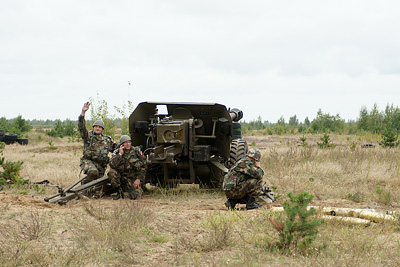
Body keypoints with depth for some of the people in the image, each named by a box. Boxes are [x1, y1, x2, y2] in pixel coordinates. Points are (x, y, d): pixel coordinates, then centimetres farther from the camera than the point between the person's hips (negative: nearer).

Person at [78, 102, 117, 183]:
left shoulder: (107, 140, 18)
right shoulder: (88, 136, 3)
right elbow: (81, 127, -14)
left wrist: (114, 143, 6)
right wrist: (83, 112, -25)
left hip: (101, 165, 5)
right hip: (88, 161, -5)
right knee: (93, 172, -37)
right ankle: (85, 183, -13)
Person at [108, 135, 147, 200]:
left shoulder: (137, 151, -4)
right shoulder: (117, 153, -6)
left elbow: (143, 167, 1)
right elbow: (112, 165, -24)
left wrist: (138, 179, -10)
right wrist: (120, 154, -25)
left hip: (133, 179, -1)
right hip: (122, 177, 1)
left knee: (134, 196, -22)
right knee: (111, 172, -28)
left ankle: (139, 190, 18)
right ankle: (119, 191, -9)